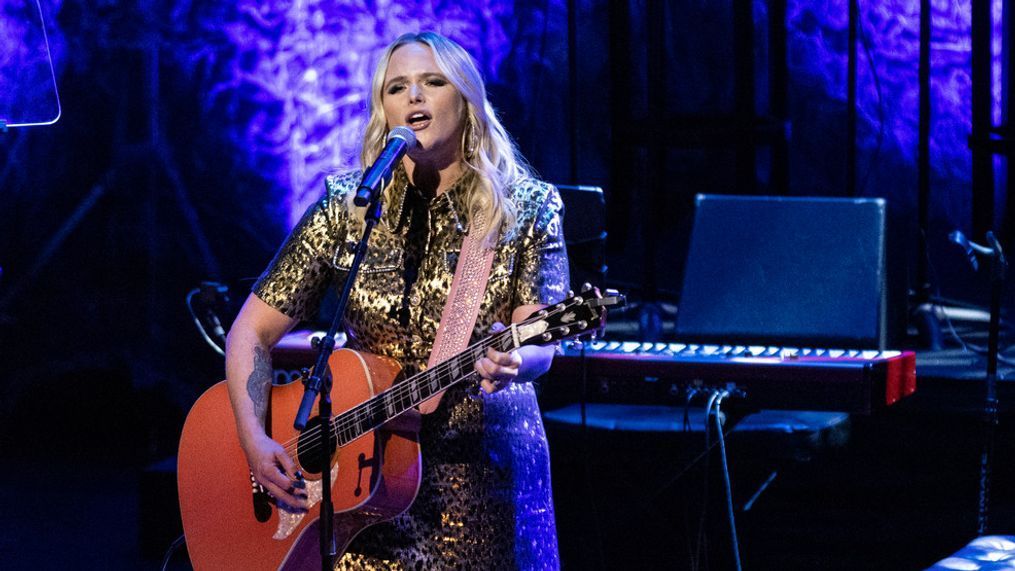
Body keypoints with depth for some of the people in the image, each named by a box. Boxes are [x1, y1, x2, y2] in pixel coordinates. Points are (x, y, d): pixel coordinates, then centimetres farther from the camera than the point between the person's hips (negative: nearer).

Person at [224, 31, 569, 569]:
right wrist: (254, 440, -14)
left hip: (484, 460, 0)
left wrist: (511, 363, -35)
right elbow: (253, 332, 1)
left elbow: (539, 345, -11)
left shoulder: (525, 209, -1)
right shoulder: (345, 207, 0)